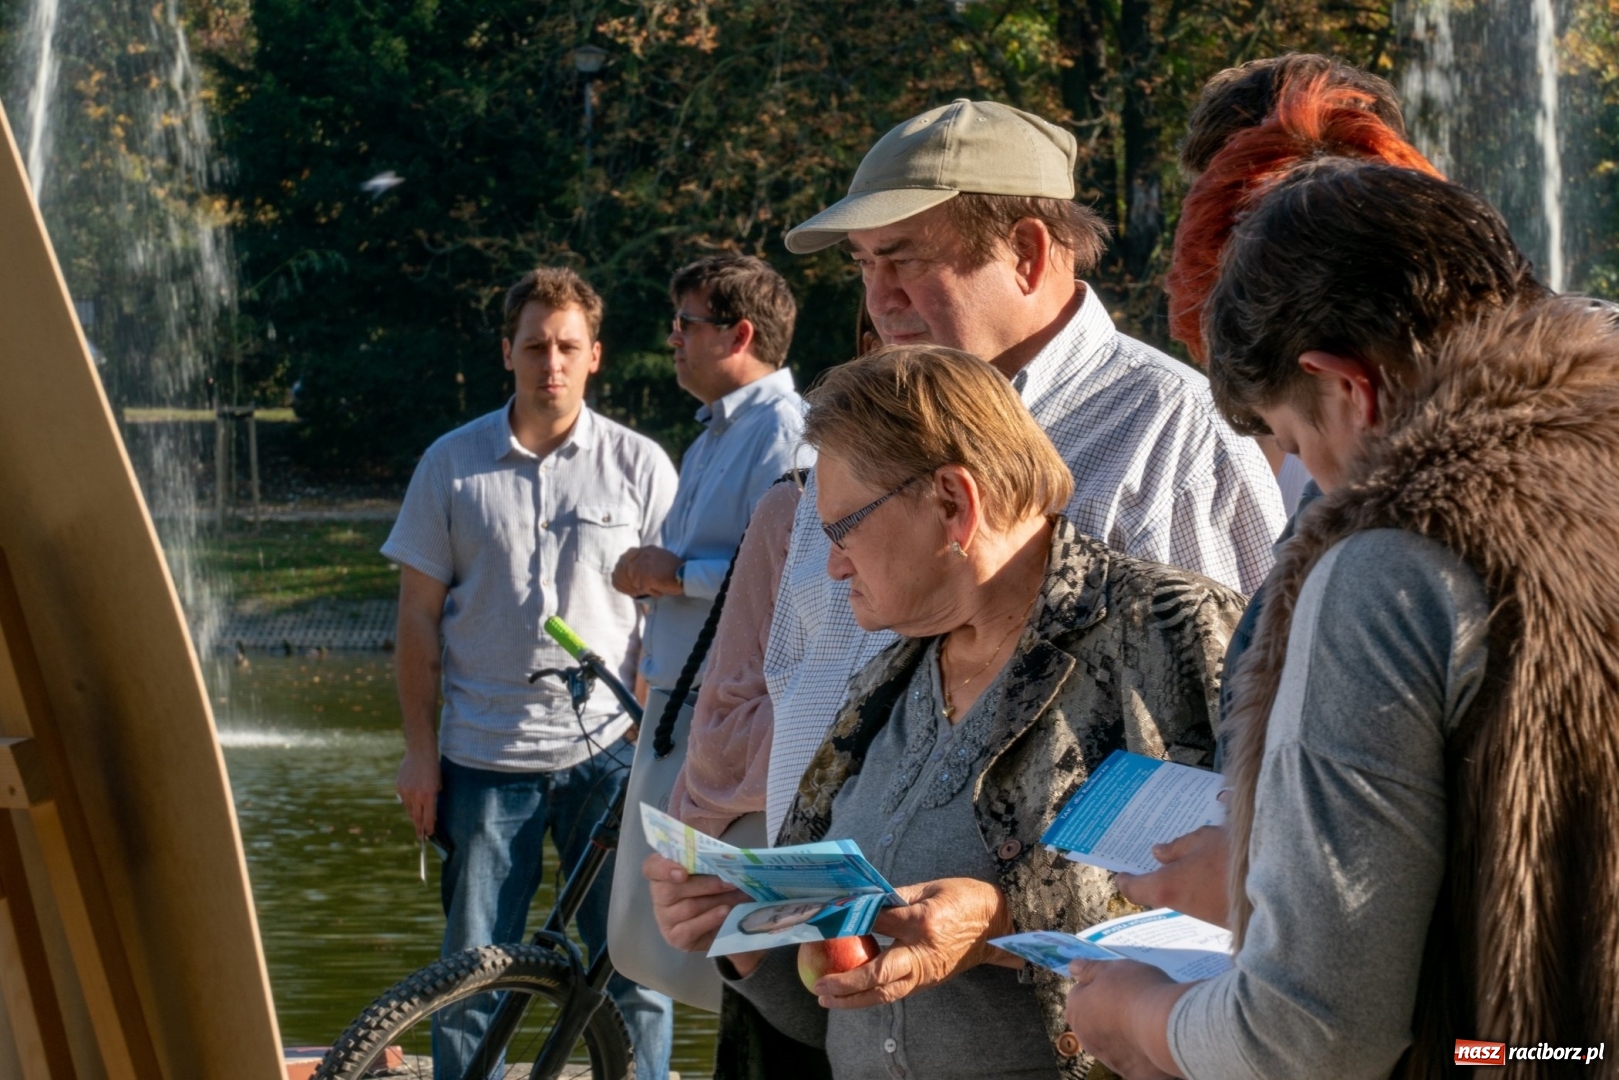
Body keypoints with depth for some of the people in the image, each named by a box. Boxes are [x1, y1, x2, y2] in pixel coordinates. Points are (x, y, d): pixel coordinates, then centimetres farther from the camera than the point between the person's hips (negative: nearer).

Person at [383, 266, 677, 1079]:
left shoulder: (639, 465, 2)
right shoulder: (453, 464, 4)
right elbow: (419, 614, 7)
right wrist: (419, 749, 2)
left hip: (609, 750, 0)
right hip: (485, 758, 1)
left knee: (634, 972, 1)